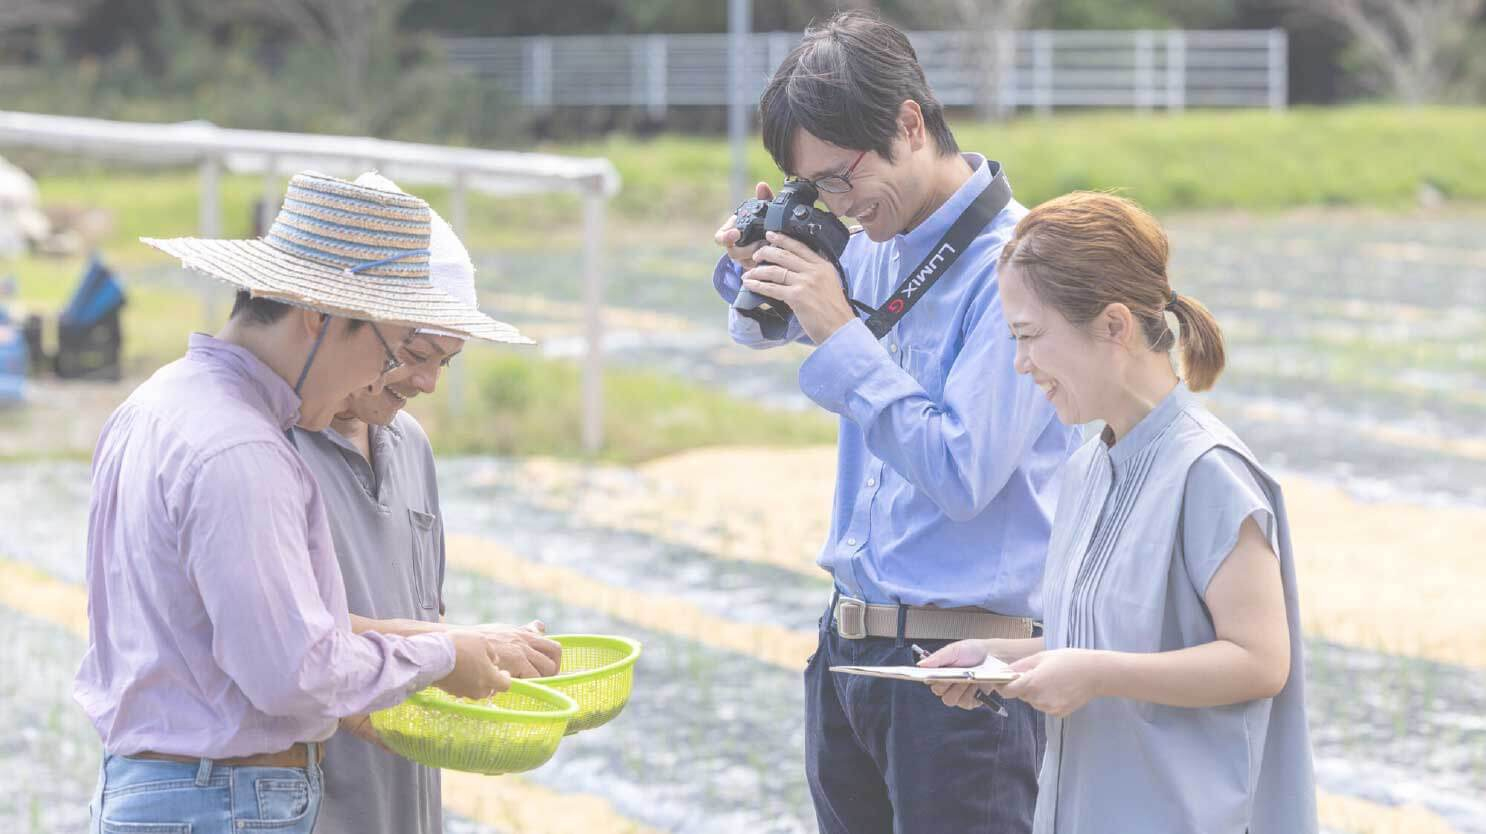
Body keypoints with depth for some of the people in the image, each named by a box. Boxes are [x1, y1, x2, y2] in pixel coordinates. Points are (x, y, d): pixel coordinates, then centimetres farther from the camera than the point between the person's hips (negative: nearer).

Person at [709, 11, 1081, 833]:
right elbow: (764, 333, 27)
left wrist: (840, 334, -17)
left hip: (959, 670, -8)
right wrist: (756, 271, 4)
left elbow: (963, 473, -21)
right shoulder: (878, 249, 8)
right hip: (847, 645, 8)